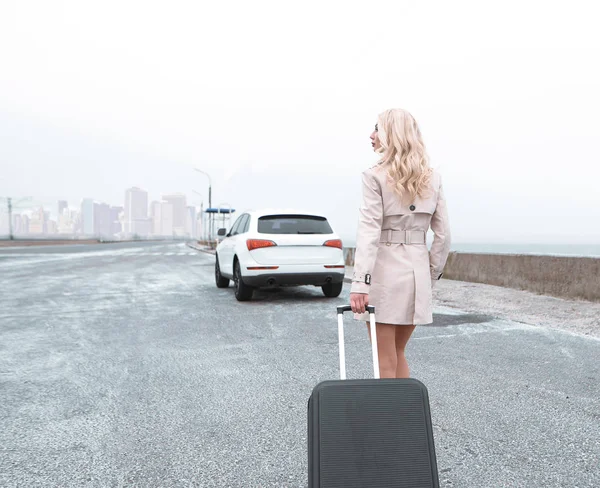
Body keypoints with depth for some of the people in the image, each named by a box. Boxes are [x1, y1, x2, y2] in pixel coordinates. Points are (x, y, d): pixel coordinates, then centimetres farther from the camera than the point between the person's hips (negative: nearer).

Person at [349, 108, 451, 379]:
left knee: (385, 362, 6)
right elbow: (443, 235, 6)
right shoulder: (432, 178, 7)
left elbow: (369, 233, -17)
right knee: (398, 354, 21)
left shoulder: (375, 176, -8)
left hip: (384, 269, -5)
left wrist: (360, 283, -21)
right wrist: (432, 275, 14)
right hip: (417, 271, 5)